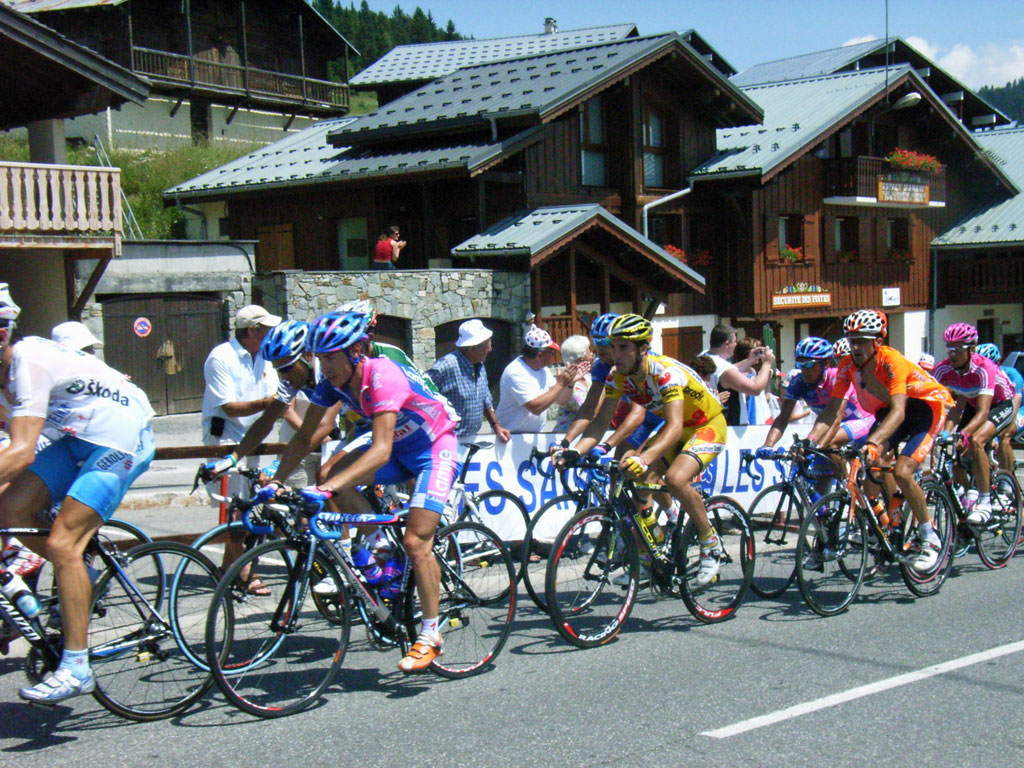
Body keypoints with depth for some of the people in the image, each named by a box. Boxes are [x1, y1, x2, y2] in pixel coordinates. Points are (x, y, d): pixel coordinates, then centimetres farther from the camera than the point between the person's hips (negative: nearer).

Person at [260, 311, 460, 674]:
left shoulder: (383, 377, -33)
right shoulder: (334, 381, -12)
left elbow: (381, 451, -42)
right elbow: (304, 436, -6)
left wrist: (326, 490, -52)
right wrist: (275, 481, -19)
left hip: (436, 449, -7)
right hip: (399, 447, 7)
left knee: (416, 542, -16)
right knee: (333, 475, -18)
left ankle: (430, 636, -2)